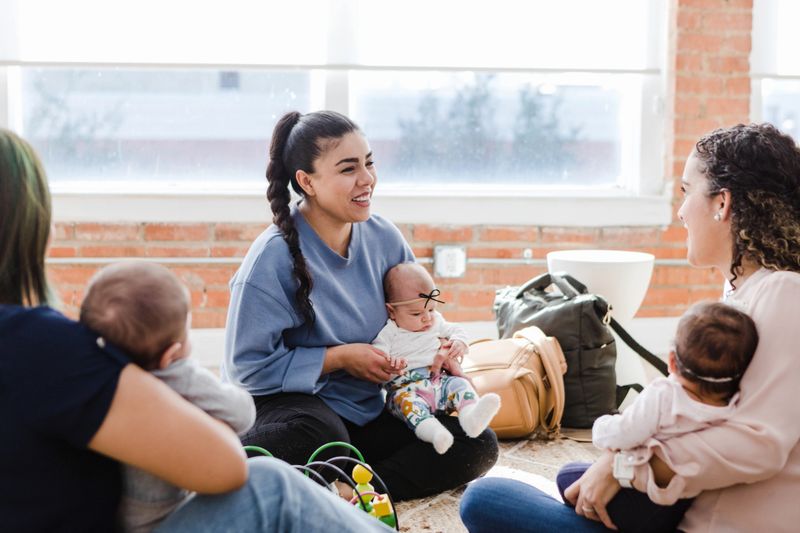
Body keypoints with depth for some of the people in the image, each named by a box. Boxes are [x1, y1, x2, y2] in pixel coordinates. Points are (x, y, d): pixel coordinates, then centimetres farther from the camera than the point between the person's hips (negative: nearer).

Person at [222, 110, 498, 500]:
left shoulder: (384, 238, 0)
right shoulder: (274, 257, -17)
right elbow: (247, 367, -17)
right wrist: (341, 357, -18)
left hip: (368, 409, 7)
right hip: (288, 401, -7)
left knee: (478, 445, -11)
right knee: (317, 436, -43)